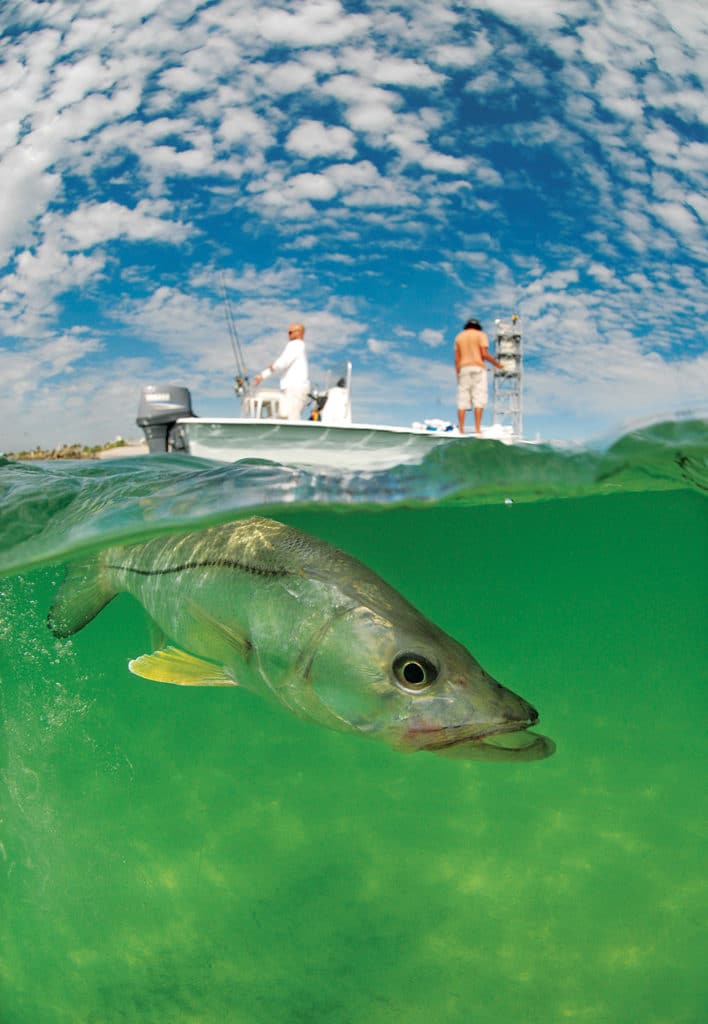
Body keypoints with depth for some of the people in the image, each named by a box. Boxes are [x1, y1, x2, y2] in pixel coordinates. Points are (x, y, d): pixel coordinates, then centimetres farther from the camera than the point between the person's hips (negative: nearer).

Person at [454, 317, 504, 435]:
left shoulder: (459, 336, 17)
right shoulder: (481, 335, 5)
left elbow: (457, 359, 11)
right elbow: (485, 354, -7)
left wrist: (458, 374, 13)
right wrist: (497, 364, 4)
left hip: (463, 369, 3)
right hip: (478, 368, -3)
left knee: (462, 400, 0)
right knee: (479, 400, -7)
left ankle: (461, 430, -8)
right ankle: (477, 429, -17)